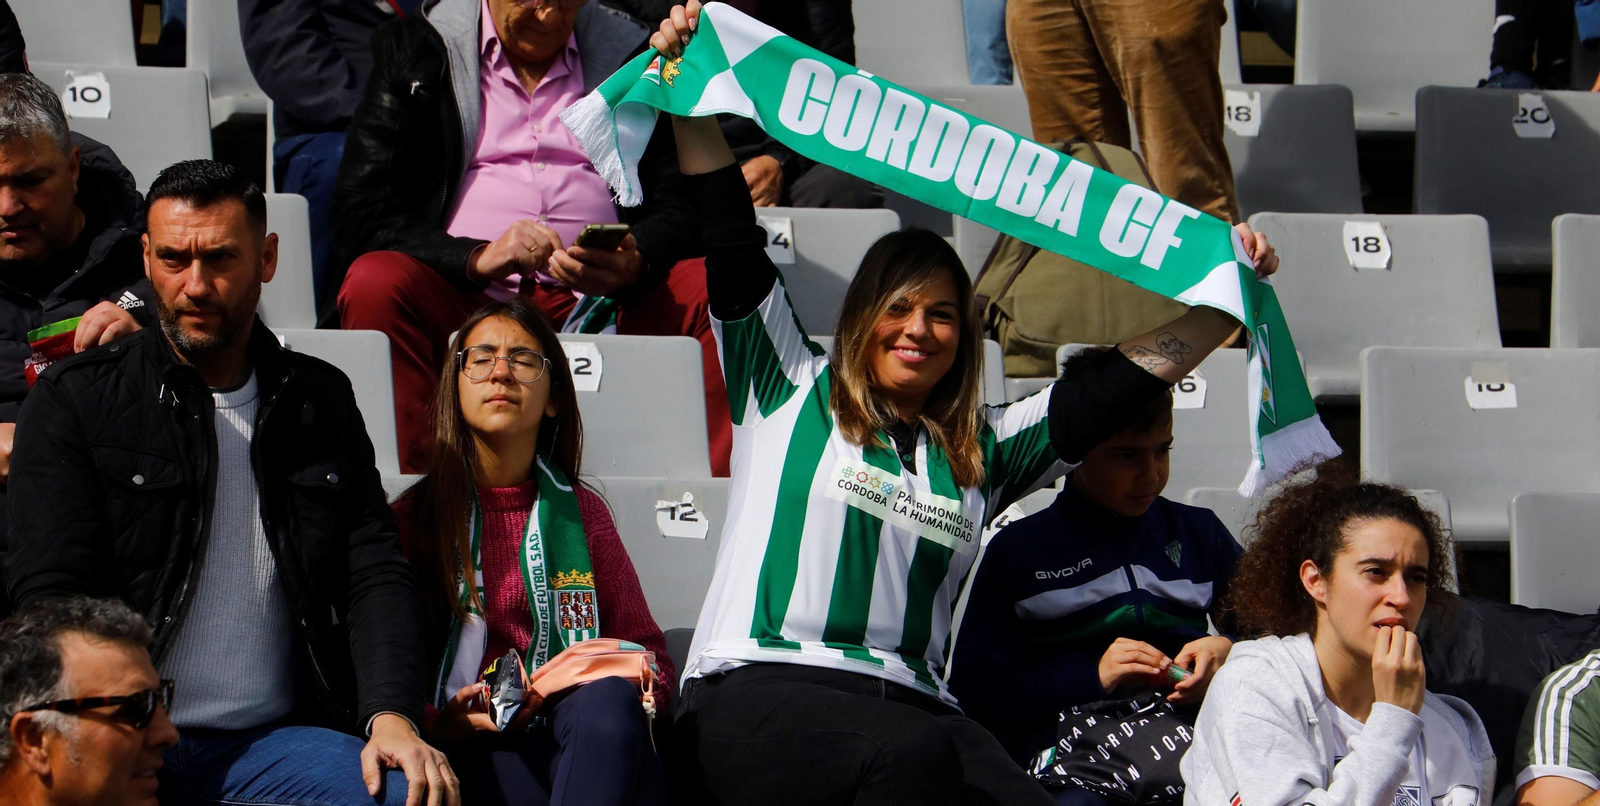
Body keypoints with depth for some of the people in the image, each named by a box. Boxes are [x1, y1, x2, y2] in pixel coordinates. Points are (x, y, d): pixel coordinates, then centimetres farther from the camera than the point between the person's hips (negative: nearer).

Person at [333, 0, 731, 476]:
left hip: (601, 303, 1)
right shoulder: (417, 49, 9)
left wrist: (634, 263, -17)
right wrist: (477, 257, -18)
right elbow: (358, 215, 0)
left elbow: (682, 206, 7)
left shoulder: (633, 53, 15)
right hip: (463, 300, -1)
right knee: (374, 283, -31)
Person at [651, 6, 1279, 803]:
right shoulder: (791, 389, 17)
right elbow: (732, 248, 11)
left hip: (906, 700, 3)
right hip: (756, 693, -3)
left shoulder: (985, 450, 25)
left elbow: (1119, 380, 23)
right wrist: (691, 102, 5)